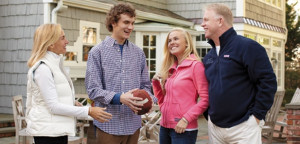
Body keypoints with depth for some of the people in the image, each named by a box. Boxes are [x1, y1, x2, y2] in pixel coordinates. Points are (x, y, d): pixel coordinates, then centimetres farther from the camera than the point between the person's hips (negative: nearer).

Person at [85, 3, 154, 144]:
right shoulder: (97, 52, -2)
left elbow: (145, 85, 15)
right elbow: (93, 89, -8)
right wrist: (119, 98, -23)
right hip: (108, 125, -4)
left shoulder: (138, 53, 11)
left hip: (133, 124, 4)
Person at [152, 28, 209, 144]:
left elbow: (205, 99, -13)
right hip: (165, 126, 7)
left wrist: (186, 119, -17)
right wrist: (156, 82, 3)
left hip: (183, 129, -7)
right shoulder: (171, 69, 13)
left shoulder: (195, 65, -7)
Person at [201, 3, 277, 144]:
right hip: (214, 127, 7)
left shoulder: (247, 47, -9)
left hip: (243, 127, -6)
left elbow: (268, 81, -13)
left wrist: (257, 115, -13)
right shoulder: (208, 57, 12)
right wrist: (209, 114, 12)